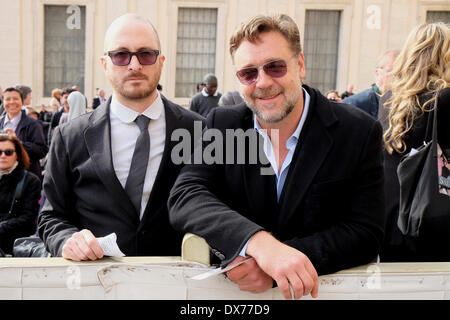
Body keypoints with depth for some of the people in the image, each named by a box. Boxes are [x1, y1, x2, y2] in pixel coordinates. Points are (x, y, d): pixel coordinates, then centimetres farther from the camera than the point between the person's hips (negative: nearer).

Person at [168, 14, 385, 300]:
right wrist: (258, 243, -30)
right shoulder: (222, 125, -2)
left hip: (322, 288, -1)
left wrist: (276, 263, -24)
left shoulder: (360, 133, -7)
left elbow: (366, 233, -11)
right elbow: (184, 198, -14)